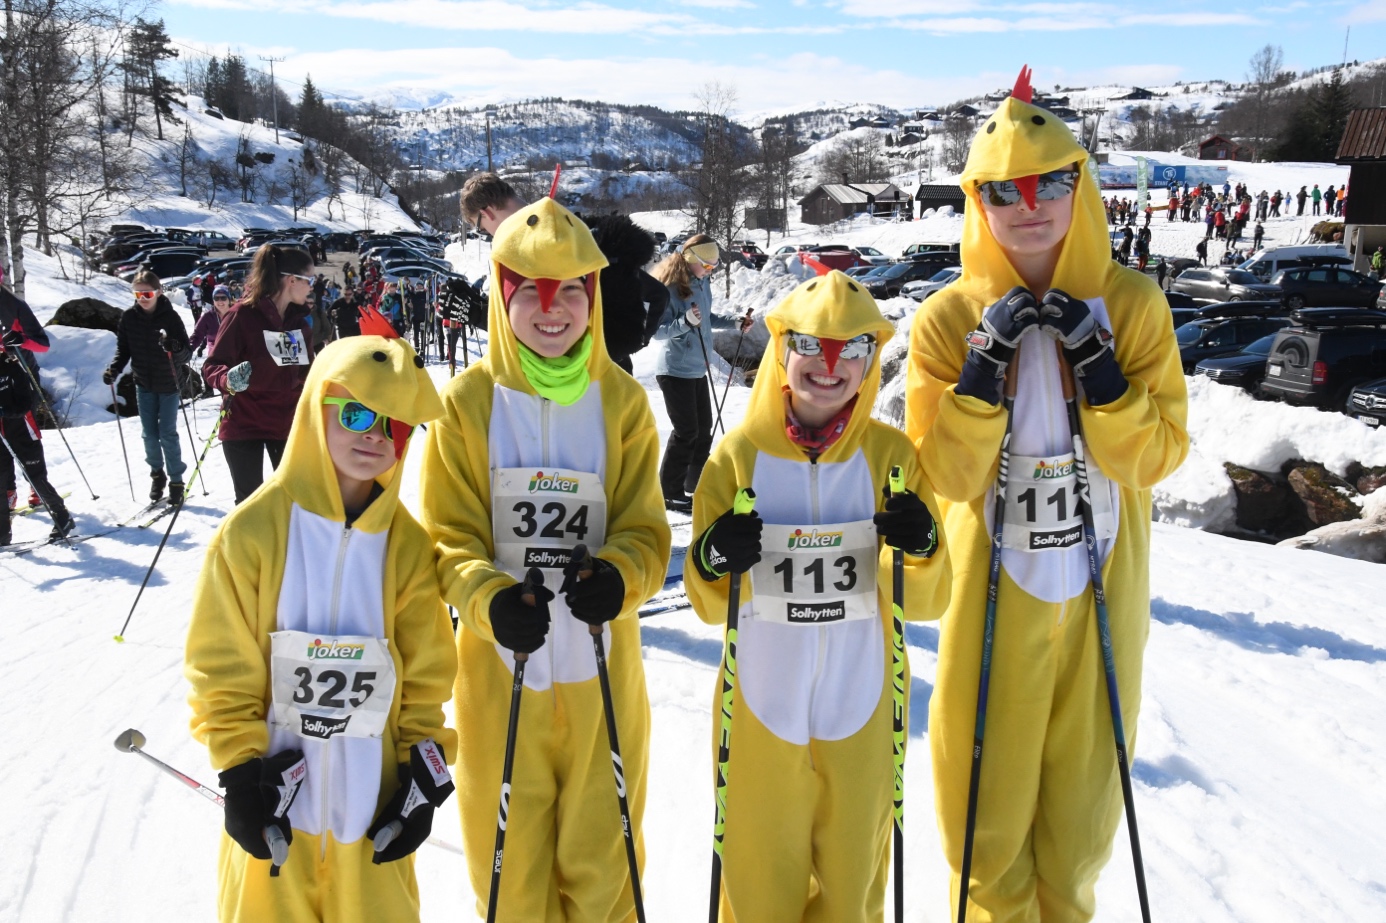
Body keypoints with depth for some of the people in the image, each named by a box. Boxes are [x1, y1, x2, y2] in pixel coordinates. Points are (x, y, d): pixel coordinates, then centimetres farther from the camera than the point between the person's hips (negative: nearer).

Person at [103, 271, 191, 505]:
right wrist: (114, 369, -11)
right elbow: (123, 349, 5)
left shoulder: (170, 316, -12)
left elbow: (187, 352, -14)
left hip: (168, 383, -3)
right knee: (149, 434, 9)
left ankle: (176, 480, 8)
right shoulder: (128, 317, -3)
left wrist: (175, 349, -36)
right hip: (144, 384, 3)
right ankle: (157, 473, 27)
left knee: (168, 434, -2)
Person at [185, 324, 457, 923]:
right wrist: (239, 771, -7)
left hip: (374, 794, 2)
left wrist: (424, 774, 0)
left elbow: (426, 672, 3)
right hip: (275, 795, -2)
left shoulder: (409, 545, -2)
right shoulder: (252, 529, -10)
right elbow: (220, 665, -6)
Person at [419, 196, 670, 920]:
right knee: (512, 862, 11)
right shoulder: (467, 400, -3)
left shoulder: (622, 402, 1)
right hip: (501, 665, -1)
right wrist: (489, 600, -23)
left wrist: (616, 576, -22)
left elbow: (644, 529, 0)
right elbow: (449, 536, -4)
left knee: (602, 860, 13)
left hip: (600, 666, 1)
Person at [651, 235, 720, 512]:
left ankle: (697, 481, 27)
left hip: (697, 367, 8)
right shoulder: (669, 288, -17)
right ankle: (670, 492, 5)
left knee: (704, 427, 12)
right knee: (686, 431, -6)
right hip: (675, 369, -8)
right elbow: (656, 331, -20)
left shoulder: (702, 283, 7)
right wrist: (685, 323, -34)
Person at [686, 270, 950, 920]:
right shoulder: (737, 456, -7)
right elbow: (709, 606, -1)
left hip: (862, 709, 1)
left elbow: (930, 602, -3)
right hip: (760, 709, -1)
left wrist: (919, 551, -23)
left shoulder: (892, 455, -4)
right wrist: (715, 565, -22)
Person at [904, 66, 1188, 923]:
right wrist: (985, 363, -23)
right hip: (994, 594, -1)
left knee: (1084, 788, 17)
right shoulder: (948, 319, -7)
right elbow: (948, 478, -13)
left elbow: (1157, 456, -8)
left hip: (1102, 592, 2)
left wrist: (1096, 362, -20)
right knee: (989, 793, 9)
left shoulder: (1133, 304, -3)